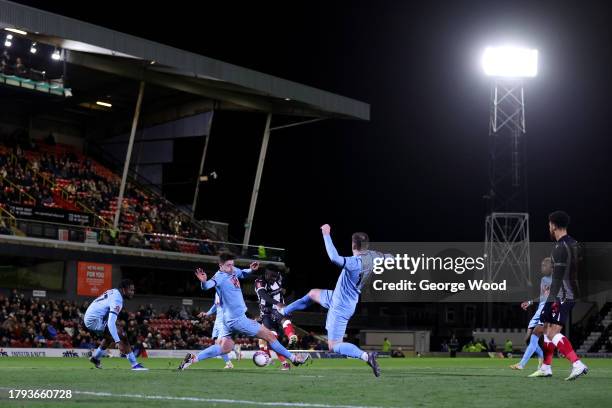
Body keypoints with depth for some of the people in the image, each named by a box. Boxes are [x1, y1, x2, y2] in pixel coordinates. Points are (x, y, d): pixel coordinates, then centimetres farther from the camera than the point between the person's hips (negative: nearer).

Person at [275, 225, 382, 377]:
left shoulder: (355, 262, -34)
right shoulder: (372, 256, -10)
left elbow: (334, 258, -50)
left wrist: (326, 235, -42)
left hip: (340, 308, -9)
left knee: (334, 346, -3)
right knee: (312, 293, 30)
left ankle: (366, 356, -17)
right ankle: (283, 311, 50)